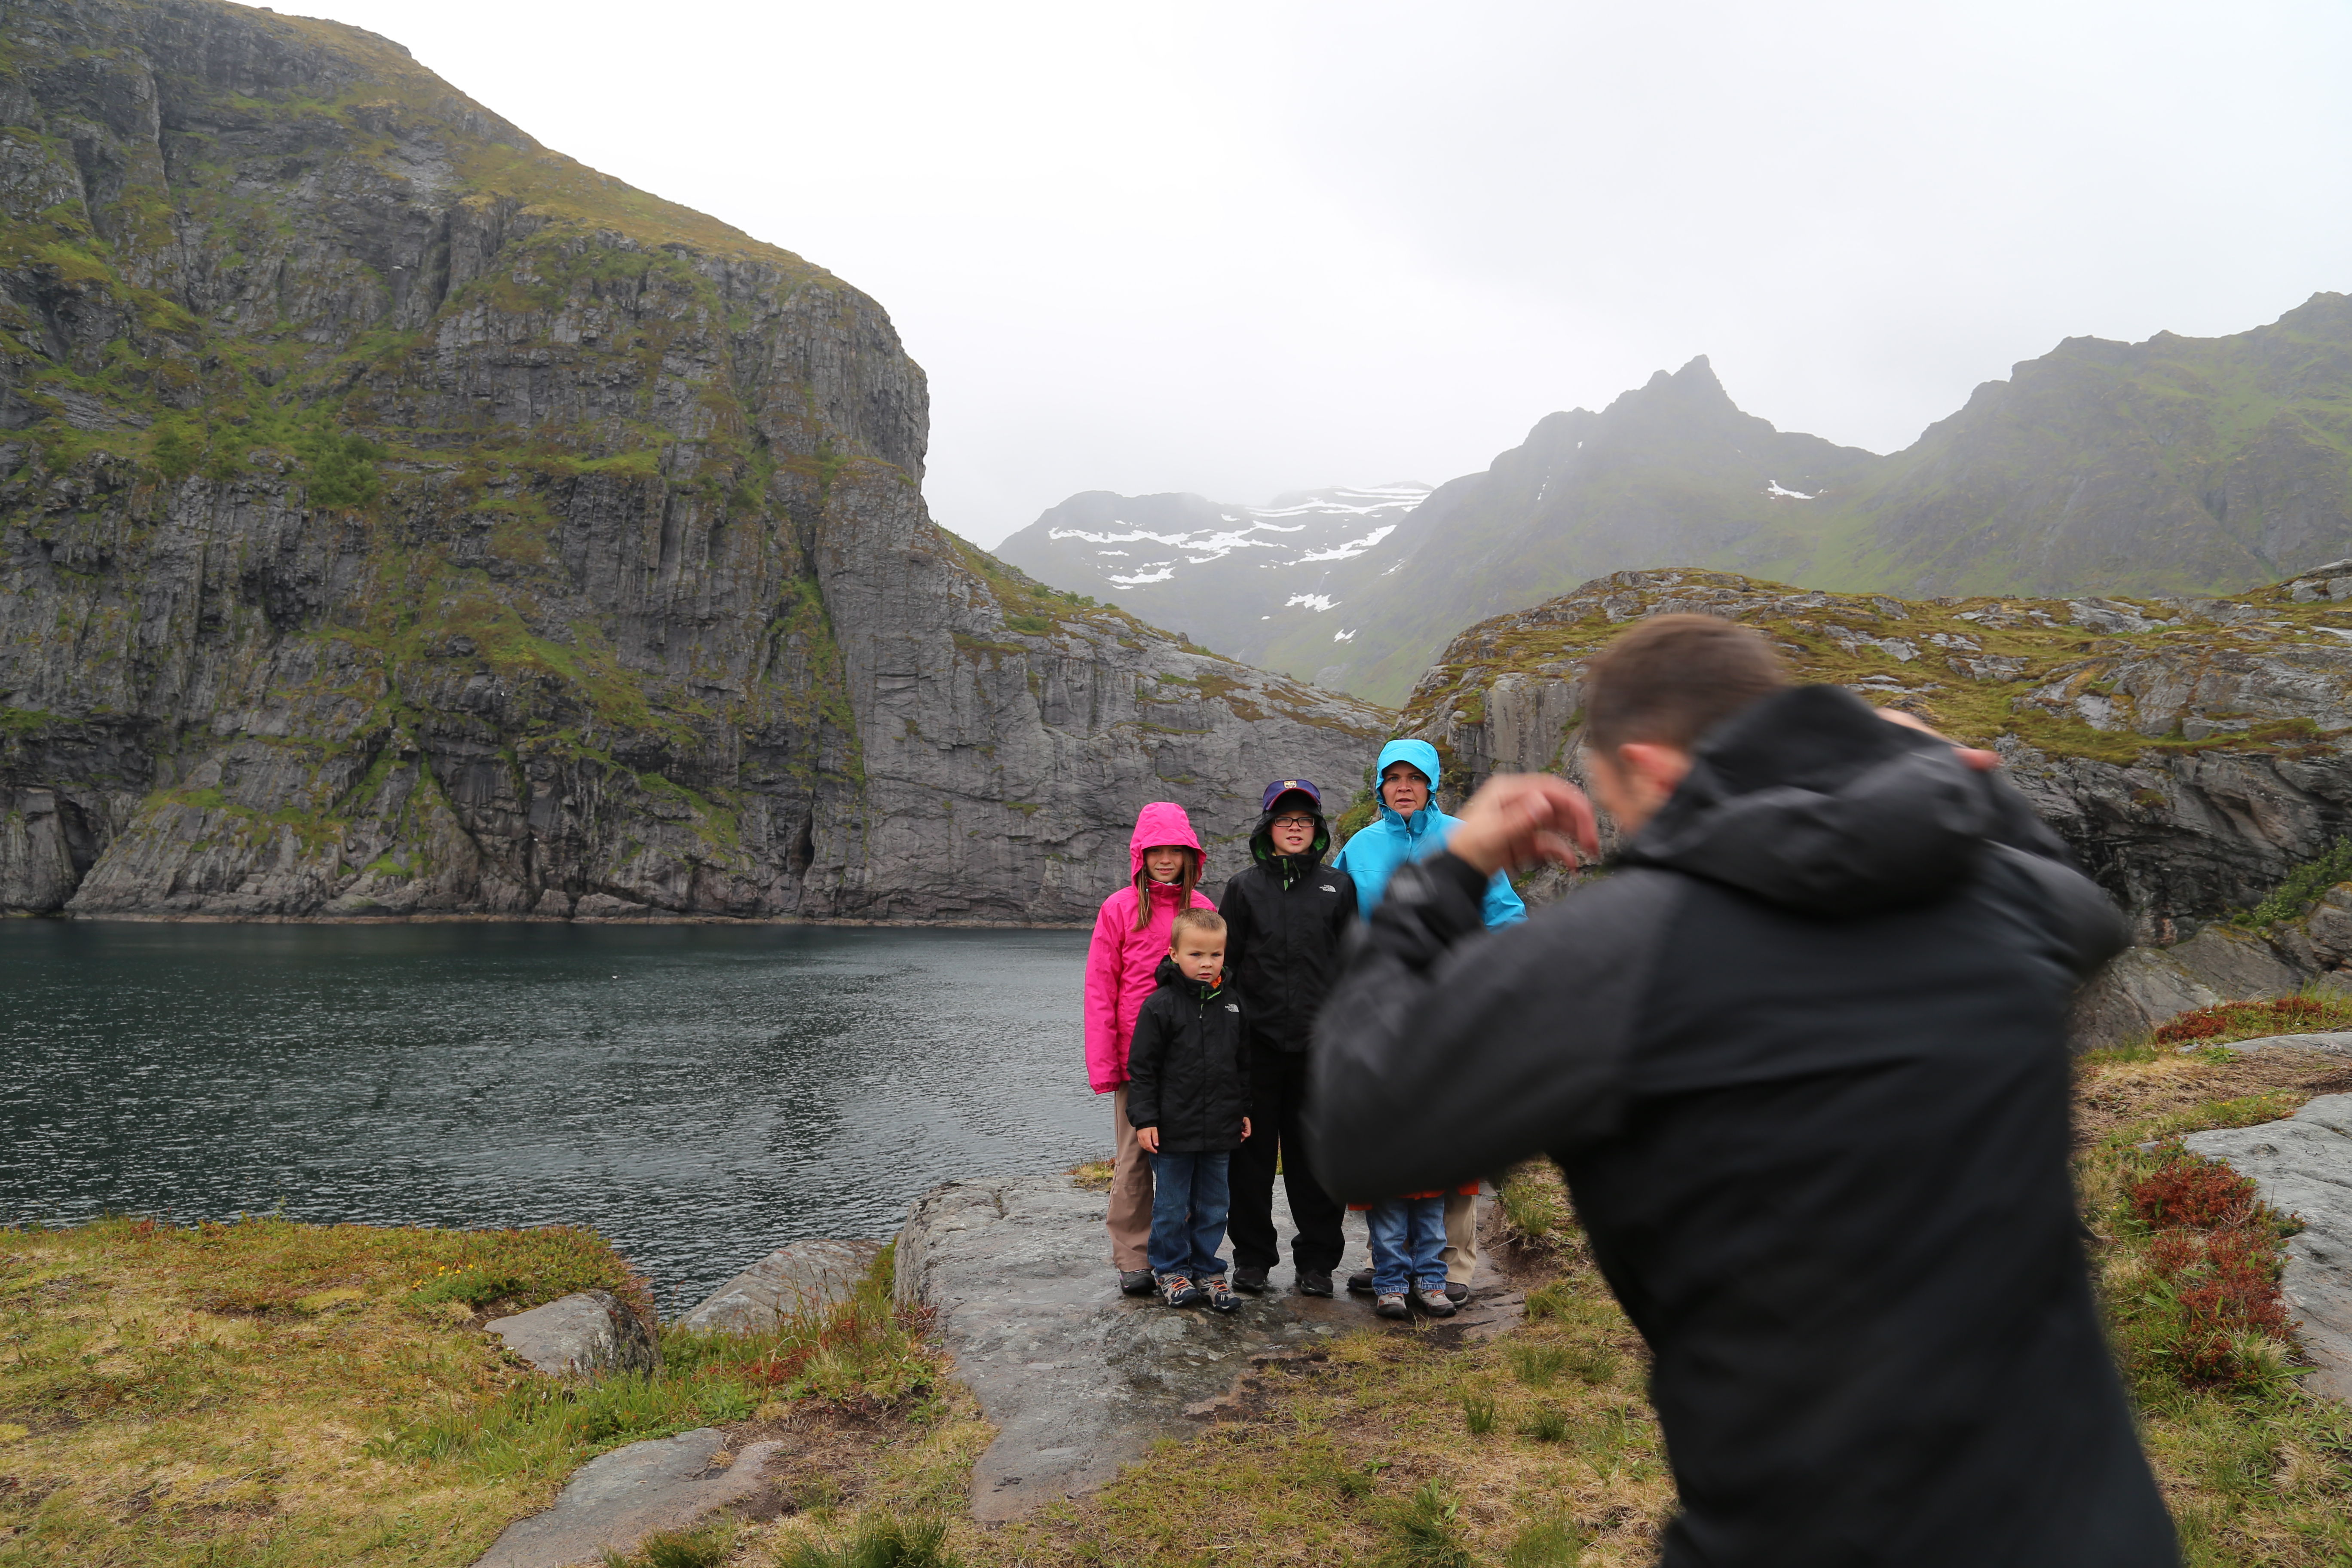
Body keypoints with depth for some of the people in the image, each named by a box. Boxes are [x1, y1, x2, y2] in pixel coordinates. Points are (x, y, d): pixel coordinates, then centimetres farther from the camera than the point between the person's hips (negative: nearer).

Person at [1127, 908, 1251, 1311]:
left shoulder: (1232, 1005, 5)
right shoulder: (1160, 1006, -11)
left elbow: (1244, 1063, 15)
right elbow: (1142, 1067, -9)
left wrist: (1244, 1111, 15)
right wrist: (1145, 1119, -11)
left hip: (1219, 1129, 4)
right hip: (1173, 1129, -4)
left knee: (1213, 1206, 13)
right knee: (1171, 1207, 8)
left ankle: (1206, 1270, 27)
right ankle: (1171, 1271, 24)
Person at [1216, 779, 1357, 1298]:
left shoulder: (1338, 887, 10)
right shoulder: (1245, 886, 7)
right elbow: (1223, 959, 6)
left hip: (1319, 1044, 0)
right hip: (1257, 1041, 0)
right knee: (1253, 1154, 7)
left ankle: (1316, 1262, 18)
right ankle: (1253, 1258, 20)